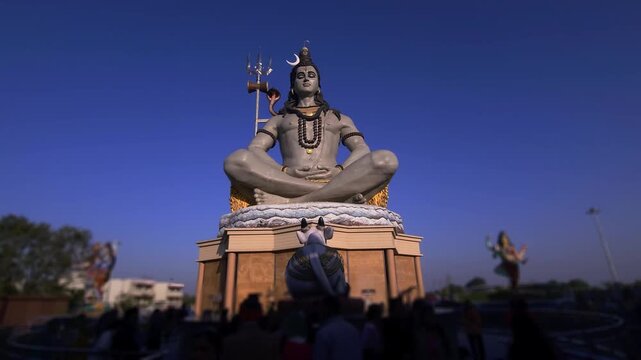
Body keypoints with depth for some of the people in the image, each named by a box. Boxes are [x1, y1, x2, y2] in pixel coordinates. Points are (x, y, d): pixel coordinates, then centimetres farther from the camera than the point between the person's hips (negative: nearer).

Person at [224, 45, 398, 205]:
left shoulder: (340, 118, 30)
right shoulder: (278, 119, 28)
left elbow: (362, 150, 15)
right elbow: (254, 150, 12)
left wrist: (340, 171, -7)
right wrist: (285, 172, -8)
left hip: (334, 183, 1)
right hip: (287, 185, 0)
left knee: (386, 159, -27)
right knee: (236, 160, -28)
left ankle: (289, 202, -33)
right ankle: (341, 195, -32)